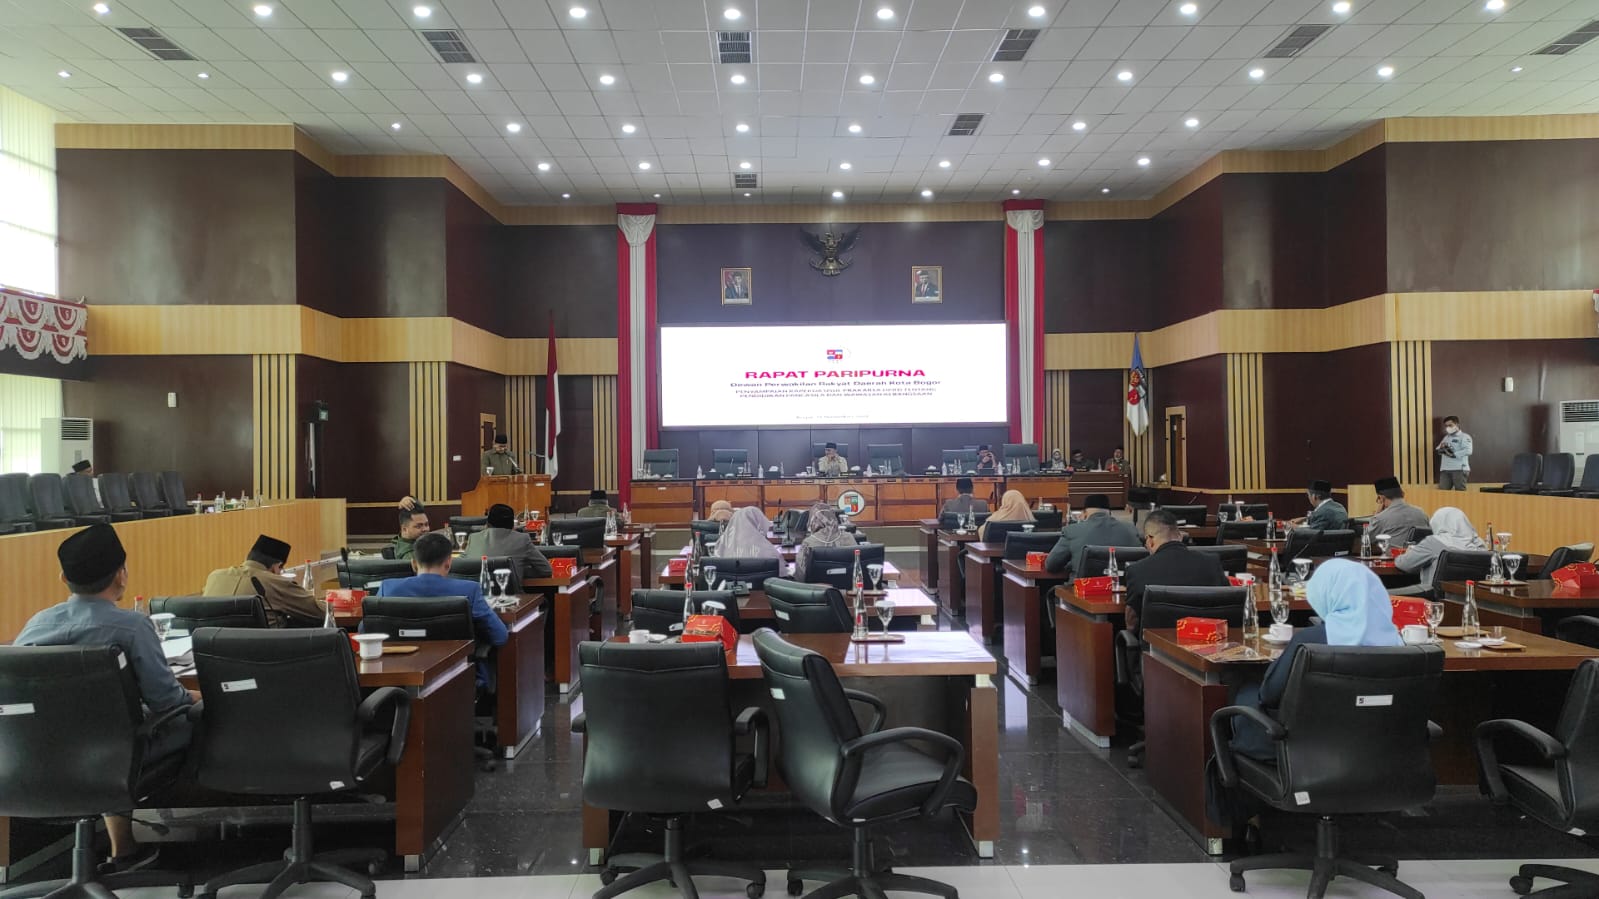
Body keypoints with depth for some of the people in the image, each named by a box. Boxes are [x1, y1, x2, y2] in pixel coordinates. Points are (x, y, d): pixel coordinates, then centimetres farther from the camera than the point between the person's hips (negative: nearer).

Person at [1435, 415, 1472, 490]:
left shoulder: (1464, 436, 1)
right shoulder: (1446, 437, 23)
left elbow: (1468, 451, -15)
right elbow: (1437, 450, 16)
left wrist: (1454, 454, -19)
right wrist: (1442, 448, -7)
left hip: (1459, 469, -6)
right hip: (1445, 470, 6)